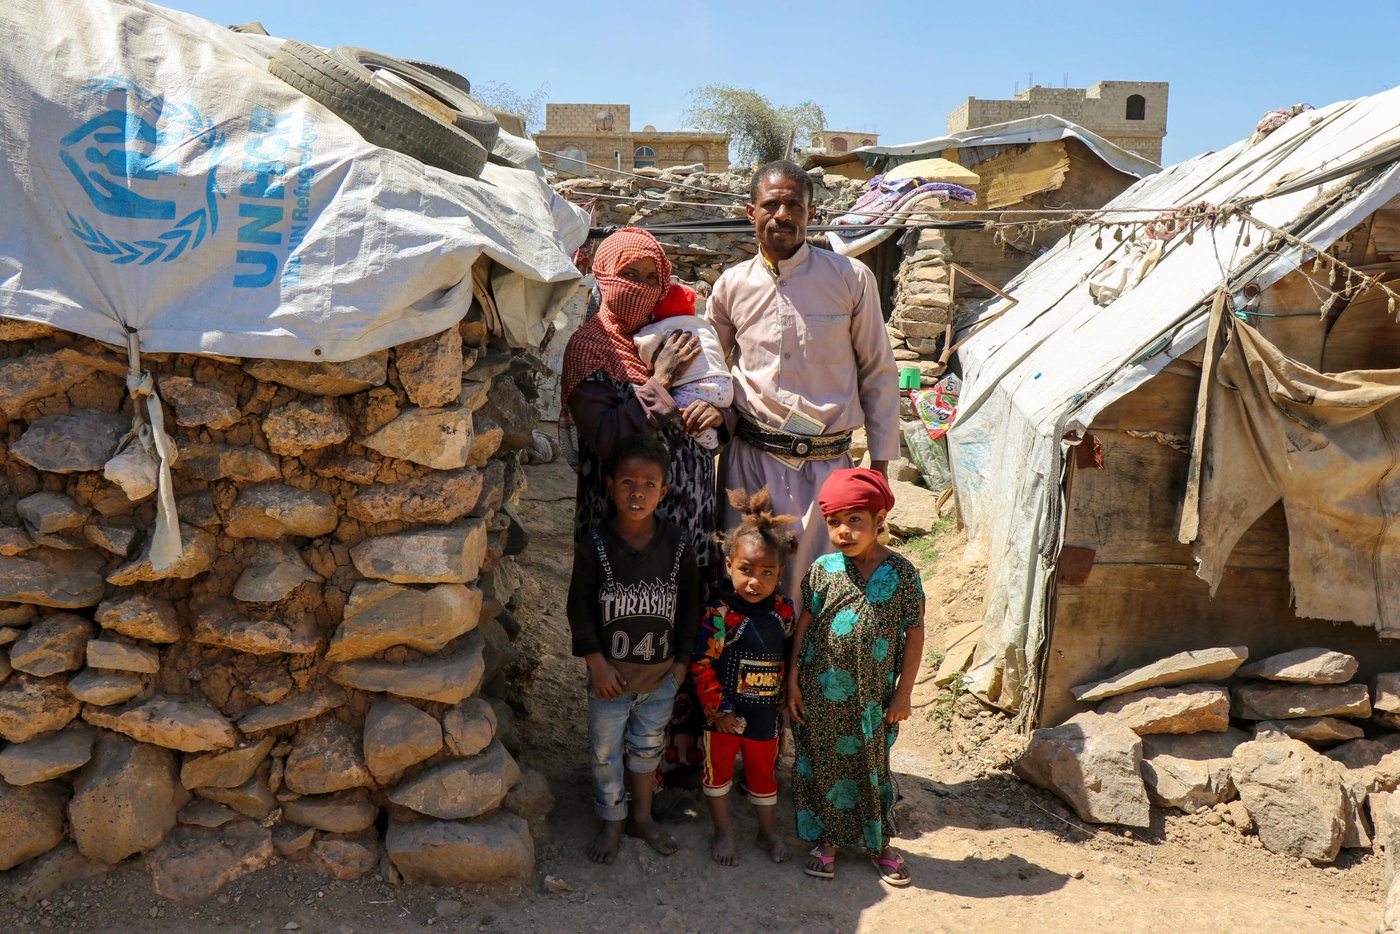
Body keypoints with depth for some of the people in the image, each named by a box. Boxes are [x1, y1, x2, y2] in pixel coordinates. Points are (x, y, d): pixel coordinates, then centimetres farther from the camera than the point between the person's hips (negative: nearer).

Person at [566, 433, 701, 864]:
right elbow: (579, 606, -10)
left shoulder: (677, 545, -7)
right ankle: (611, 821, 31)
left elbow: (690, 603, 2)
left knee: (648, 745, 19)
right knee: (606, 750, 12)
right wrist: (597, 662, -12)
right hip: (611, 671, -2)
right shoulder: (594, 545, -14)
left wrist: (682, 659, 1)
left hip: (662, 672, 2)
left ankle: (642, 815, 38)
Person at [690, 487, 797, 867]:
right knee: (718, 769, 15)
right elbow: (701, 664, -18)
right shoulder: (719, 614, -21)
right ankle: (723, 829, 36)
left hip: (765, 711, 3)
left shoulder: (783, 611, -6)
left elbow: (788, 657, 7)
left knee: (764, 771, 20)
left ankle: (767, 829, 42)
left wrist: (787, 697, 8)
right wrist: (718, 708, -15)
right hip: (724, 711, -3)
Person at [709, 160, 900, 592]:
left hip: (827, 463, -1)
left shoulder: (851, 278, 0)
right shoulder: (732, 286, 6)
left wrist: (880, 461, 4)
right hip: (752, 459, 2)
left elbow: (878, 373, 5)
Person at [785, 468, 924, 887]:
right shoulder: (822, 569, -6)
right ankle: (826, 839, 32)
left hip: (872, 697, -1)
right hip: (820, 693, 1)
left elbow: (914, 634, -3)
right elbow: (803, 626, 1)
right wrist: (793, 681, 0)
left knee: (872, 765, 14)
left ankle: (880, 843, 34)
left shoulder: (901, 572, -9)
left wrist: (903, 692, -2)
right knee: (821, 763, 12)